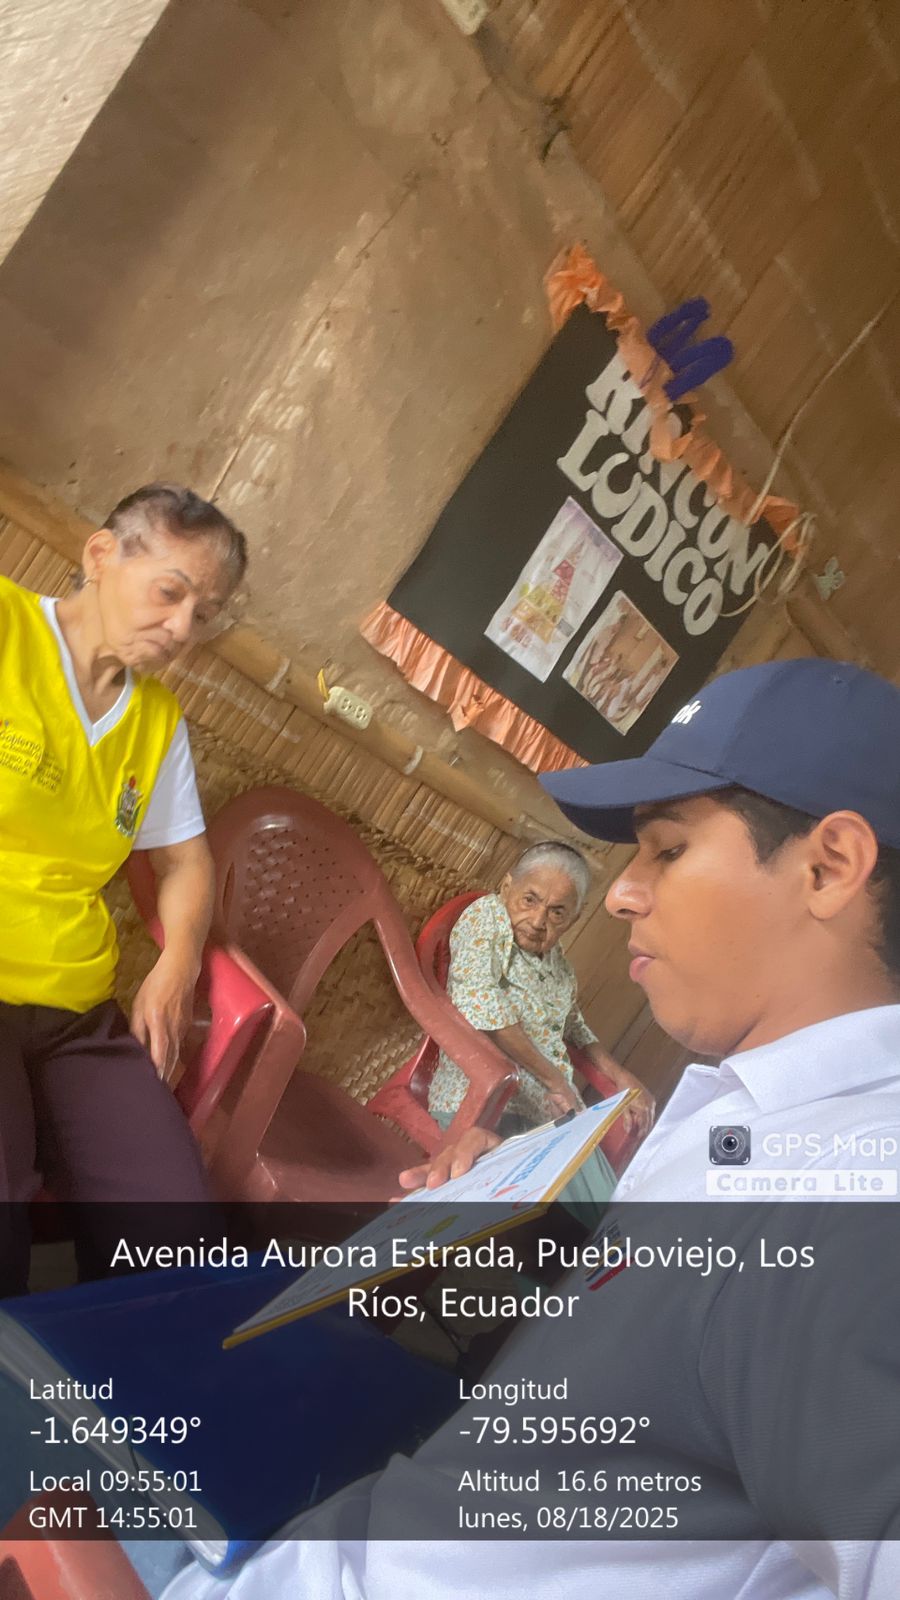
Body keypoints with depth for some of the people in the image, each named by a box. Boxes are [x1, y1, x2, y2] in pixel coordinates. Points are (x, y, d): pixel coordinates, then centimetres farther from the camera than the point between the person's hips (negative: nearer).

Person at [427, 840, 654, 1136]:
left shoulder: (553, 957, 12)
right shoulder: (487, 914, -8)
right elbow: (478, 1003, -23)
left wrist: (619, 1075, 14)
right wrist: (553, 1078, -16)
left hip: (550, 1112, 8)